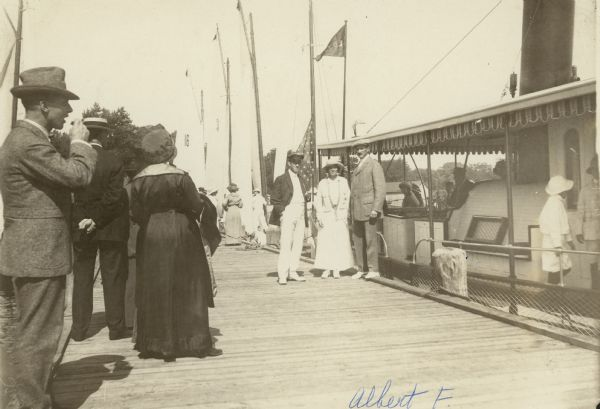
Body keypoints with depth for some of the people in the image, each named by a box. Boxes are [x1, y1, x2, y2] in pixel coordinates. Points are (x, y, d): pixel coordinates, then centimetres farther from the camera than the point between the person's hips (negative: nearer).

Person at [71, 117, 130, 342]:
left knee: (82, 277, 13)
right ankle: (116, 327, 12)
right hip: (111, 227, -3)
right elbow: (114, 196, -17)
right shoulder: (114, 161, -12)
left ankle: (79, 328, 18)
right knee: (113, 278, 7)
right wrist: (97, 220, -10)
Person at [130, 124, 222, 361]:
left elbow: (137, 215, -2)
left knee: (153, 292, 11)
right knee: (187, 291, 5)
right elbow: (197, 207, -10)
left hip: (150, 238, 3)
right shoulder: (179, 177, -12)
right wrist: (205, 204, 11)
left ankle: (153, 344, 17)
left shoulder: (138, 181, -3)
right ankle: (195, 342, 9)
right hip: (181, 237, -3)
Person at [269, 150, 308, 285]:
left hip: (300, 215, 6)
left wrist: (305, 217, 13)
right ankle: (282, 275, -8)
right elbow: (274, 199, -1)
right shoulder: (281, 179, 2)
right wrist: (282, 211, -12)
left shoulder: (300, 180, 21)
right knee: (285, 244, -10)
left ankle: (293, 272, 11)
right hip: (288, 214, -6)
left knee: (298, 244, 4)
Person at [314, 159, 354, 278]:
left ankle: (337, 269, 2)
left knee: (341, 241, -5)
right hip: (326, 215, 0)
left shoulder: (343, 181, 7)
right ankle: (327, 269, 2)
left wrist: (346, 215, 0)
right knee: (325, 241, -6)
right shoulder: (322, 183, 6)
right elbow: (318, 200, 7)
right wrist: (319, 216, -2)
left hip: (340, 215, 0)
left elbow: (347, 198, 7)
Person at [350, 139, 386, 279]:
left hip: (369, 208, -7)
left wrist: (376, 209, -19)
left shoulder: (374, 165, -3)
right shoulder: (358, 167, 21)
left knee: (370, 239, -4)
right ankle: (362, 269, 13)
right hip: (357, 210, 8)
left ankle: (374, 269, 2)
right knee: (357, 239, 6)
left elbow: (380, 188, -11)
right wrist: (352, 211, 14)